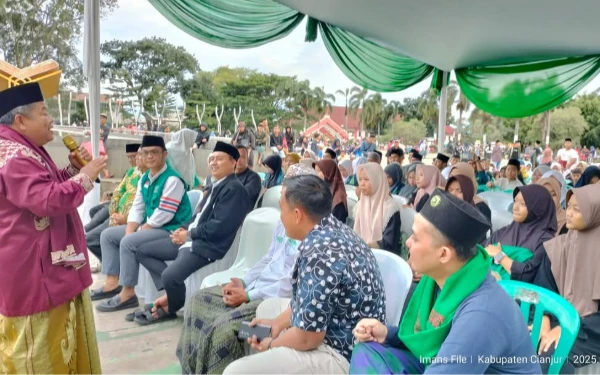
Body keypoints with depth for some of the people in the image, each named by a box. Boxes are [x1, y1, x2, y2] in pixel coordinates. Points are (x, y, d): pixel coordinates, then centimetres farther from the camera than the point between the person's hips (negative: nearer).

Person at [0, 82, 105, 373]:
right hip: (32, 272, -11)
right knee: (36, 351, 4)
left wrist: (72, 169, 8)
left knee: (53, 344, 22)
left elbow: (50, 188, 23)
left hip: (47, 267, 11)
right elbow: (48, 200, -30)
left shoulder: (25, 151, 13)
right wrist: (85, 177, -18)